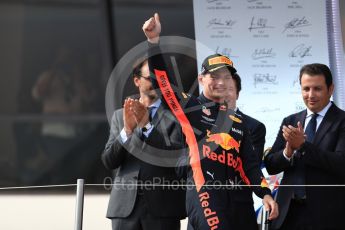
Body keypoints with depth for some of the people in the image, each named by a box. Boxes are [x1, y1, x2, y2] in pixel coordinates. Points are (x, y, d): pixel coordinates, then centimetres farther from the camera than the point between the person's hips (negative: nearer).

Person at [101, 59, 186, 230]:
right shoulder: (120, 115, 13)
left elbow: (177, 155, -7)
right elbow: (109, 162, 6)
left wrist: (147, 126, -15)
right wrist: (127, 129, -10)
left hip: (163, 205, -2)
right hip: (125, 205, 2)